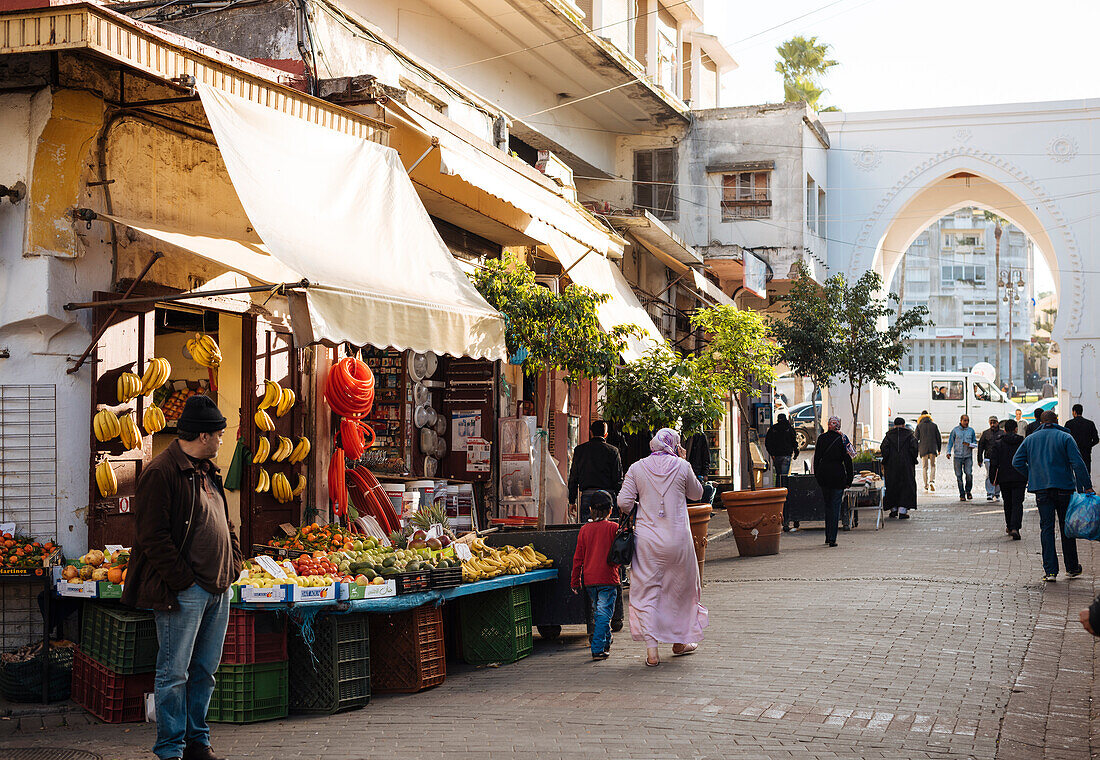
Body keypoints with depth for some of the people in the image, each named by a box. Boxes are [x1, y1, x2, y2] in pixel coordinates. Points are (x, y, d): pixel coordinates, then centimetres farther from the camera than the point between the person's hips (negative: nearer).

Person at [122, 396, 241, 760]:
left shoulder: (207, 470, 16)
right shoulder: (160, 472, -12)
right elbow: (153, 536, -17)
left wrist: (233, 564, 12)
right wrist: (183, 579, -17)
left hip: (218, 588, 9)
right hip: (184, 592, -8)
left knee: (205, 671, 14)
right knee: (174, 673, 0)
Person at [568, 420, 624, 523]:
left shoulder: (579, 450, 6)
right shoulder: (613, 451, -1)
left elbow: (573, 478, 9)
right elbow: (618, 479, -1)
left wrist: (572, 501, 15)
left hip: (587, 496, 1)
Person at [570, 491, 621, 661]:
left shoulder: (584, 529, 4)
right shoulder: (613, 528, -6)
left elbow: (578, 558, 7)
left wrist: (575, 582, 14)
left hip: (589, 580, 4)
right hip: (608, 579, -4)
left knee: (597, 613, 18)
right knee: (604, 614, -4)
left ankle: (606, 644, 29)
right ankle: (598, 650, -13)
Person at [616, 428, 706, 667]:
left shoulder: (637, 468, -1)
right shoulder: (682, 466, -3)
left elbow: (624, 502, -4)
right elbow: (696, 494, 13)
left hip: (647, 537, 0)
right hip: (678, 537, 0)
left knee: (647, 591, 4)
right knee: (680, 588, 18)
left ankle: (652, 650, -4)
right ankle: (680, 641, 30)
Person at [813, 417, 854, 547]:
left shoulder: (822, 438, 2)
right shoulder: (842, 439, -6)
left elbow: (816, 458, 7)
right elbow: (848, 459, -6)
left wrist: (816, 475, 16)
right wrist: (849, 479, -1)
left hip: (823, 474, 3)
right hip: (837, 474, -3)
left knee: (827, 505, 16)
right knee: (835, 506, 1)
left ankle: (827, 537, 19)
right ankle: (832, 539, -5)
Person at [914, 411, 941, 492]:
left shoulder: (919, 426, 0)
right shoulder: (934, 425, 4)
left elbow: (916, 439, -1)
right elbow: (939, 438, 6)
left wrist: (916, 451, 5)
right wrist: (939, 449, 16)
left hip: (923, 449, -1)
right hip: (933, 448, 1)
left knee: (924, 467, 7)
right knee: (933, 466, 11)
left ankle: (926, 486, 6)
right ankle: (932, 481, -10)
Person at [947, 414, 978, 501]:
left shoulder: (971, 430, 6)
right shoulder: (955, 430, 3)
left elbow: (975, 444, 11)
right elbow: (950, 441, 9)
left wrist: (969, 444, -10)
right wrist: (948, 452, -2)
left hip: (968, 456, 0)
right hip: (958, 456, 0)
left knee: (969, 473, -13)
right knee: (959, 476, -1)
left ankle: (968, 491, 9)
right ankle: (962, 495, 7)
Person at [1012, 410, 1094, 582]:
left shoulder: (1030, 439, 9)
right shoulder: (1065, 437, 0)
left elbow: (1017, 461, 5)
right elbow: (1077, 463, -9)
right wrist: (1086, 486, -9)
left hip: (1041, 490, 1)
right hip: (1064, 488, -1)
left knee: (1046, 528, 3)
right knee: (1067, 527, 10)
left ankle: (1050, 570, -4)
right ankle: (1071, 567, 20)